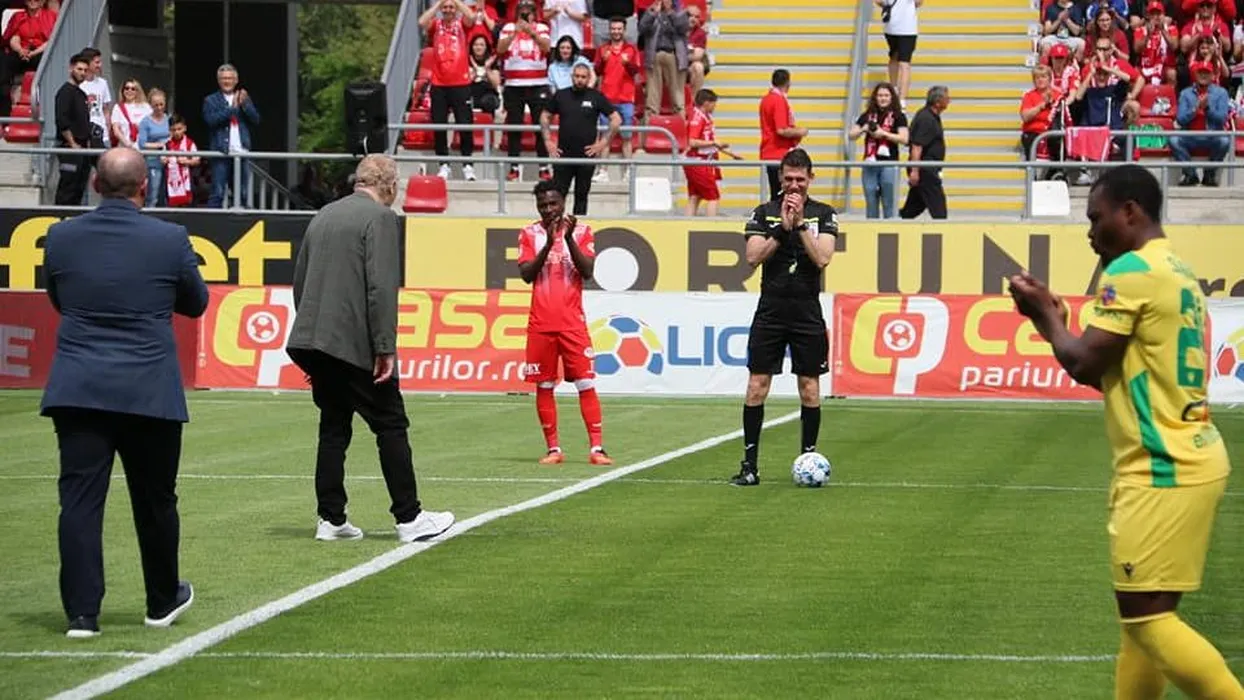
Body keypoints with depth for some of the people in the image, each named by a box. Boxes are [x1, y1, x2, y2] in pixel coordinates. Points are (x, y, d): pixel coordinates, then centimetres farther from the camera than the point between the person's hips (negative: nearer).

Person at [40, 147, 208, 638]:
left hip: (77, 390, 1)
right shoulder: (171, 240, -8)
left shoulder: (61, 238, -2)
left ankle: (81, 612, -5)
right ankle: (163, 601, 30)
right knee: (155, 502, 14)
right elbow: (196, 303, 8)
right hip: (149, 392, -1)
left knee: (80, 500, 0)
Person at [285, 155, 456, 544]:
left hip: (314, 339, 7)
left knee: (333, 428, 12)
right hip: (356, 345, -7)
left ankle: (331, 519, 11)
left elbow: (299, 281, 18)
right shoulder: (380, 218, -8)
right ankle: (409, 518, 3)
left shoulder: (322, 217, 15)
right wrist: (385, 349, -15)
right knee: (391, 426, 1)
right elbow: (381, 287, -16)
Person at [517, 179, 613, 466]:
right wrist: (548, 244, -16)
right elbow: (526, 274, -4)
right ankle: (553, 449, 9)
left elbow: (588, 272, -5)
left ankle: (597, 448, -7)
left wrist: (569, 239, -16)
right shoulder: (529, 234, 6)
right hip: (541, 322, 1)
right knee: (544, 386, 3)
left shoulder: (581, 231, 4)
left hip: (573, 321, -1)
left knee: (586, 383, -6)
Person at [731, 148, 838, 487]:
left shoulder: (824, 214, 4)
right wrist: (782, 227, -15)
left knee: (810, 388, 1)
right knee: (756, 386, -4)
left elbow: (822, 259, -9)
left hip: (808, 313, 0)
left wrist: (800, 222, -14)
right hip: (770, 311, 0)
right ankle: (749, 465, 0)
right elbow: (753, 257, -7)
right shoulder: (764, 212, 5)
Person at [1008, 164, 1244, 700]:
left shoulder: (1132, 271, -13)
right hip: (1186, 460, 10)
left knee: (1146, 617, -11)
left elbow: (1083, 363, -12)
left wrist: (1046, 315, 5)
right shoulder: (1177, 271, 16)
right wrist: (1054, 321, 15)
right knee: (1145, 614, 13)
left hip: (1163, 470, -10)